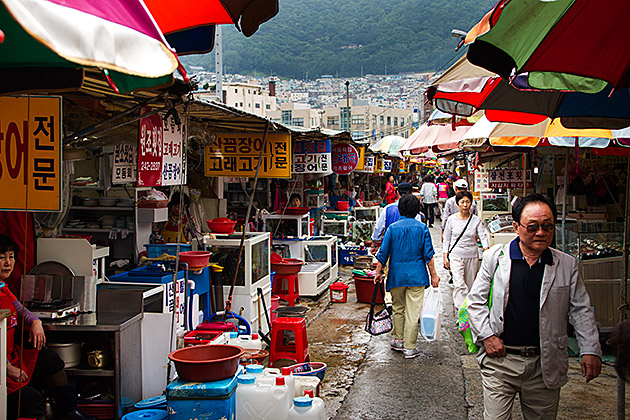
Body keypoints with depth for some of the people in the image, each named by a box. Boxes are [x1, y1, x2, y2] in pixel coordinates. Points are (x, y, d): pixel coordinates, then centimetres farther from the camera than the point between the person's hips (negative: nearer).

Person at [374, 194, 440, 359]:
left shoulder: (392, 228, -1)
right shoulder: (422, 228, -2)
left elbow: (383, 253, 0)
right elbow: (428, 254, -3)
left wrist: (379, 272, 10)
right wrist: (433, 274, 3)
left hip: (396, 275, 1)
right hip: (417, 276, -1)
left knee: (398, 308, 18)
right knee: (413, 311, 0)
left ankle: (398, 340, 26)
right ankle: (409, 348, 1)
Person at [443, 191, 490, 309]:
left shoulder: (476, 220, 1)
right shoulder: (452, 219, 0)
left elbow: (483, 235, -10)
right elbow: (446, 239, 6)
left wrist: (486, 249, -29)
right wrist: (445, 256, 2)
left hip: (472, 256, 2)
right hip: (456, 256, -2)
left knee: (470, 285, 10)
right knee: (459, 284, -16)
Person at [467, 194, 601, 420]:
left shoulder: (567, 265, 4)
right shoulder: (495, 257, 1)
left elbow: (581, 311, 6)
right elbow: (476, 300, 4)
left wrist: (590, 350, -5)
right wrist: (486, 335, -6)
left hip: (545, 366, 2)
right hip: (499, 360, -1)